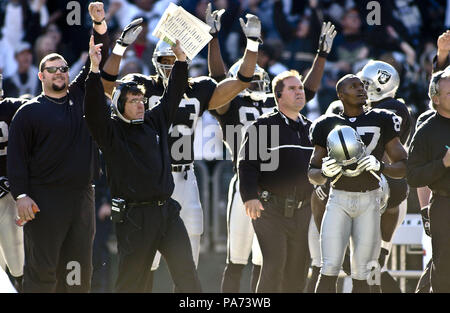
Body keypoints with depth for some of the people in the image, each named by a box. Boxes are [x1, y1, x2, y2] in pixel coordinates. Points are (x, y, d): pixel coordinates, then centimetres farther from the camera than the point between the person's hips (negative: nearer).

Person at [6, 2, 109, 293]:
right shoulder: (29, 111, 3)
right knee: (42, 268, -8)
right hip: (44, 200, -5)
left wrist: (100, 25, -3)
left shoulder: (80, 98, 14)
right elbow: (17, 155, -2)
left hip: (82, 197, 5)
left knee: (79, 266, 5)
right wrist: (21, 195, -12)